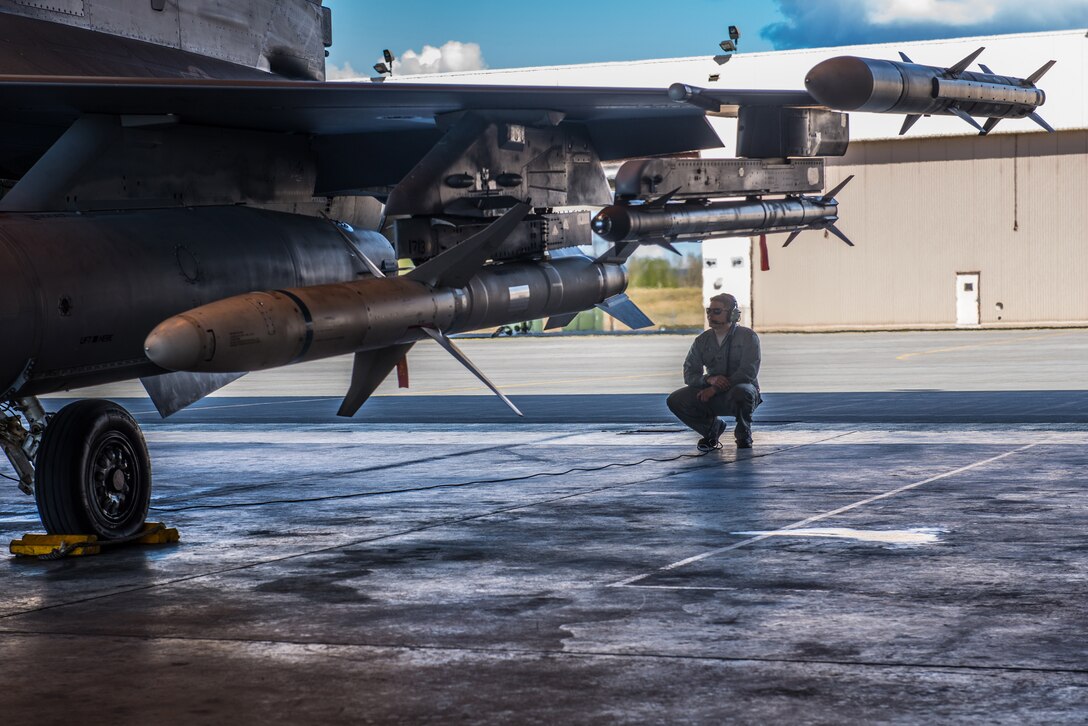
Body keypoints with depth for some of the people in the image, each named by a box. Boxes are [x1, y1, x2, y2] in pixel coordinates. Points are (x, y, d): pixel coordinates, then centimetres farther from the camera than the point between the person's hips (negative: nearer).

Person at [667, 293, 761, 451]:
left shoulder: (747, 336, -7)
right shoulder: (703, 340, 6)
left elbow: (748, 372, -17)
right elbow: (689, 375, 2)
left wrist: (715, 389, -22)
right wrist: (709, 379, -22)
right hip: (712, 394, 4)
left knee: (741, 392, -41)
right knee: (675, 400, -17)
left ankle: (743, 435, -9)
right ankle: (712, 426, 8)